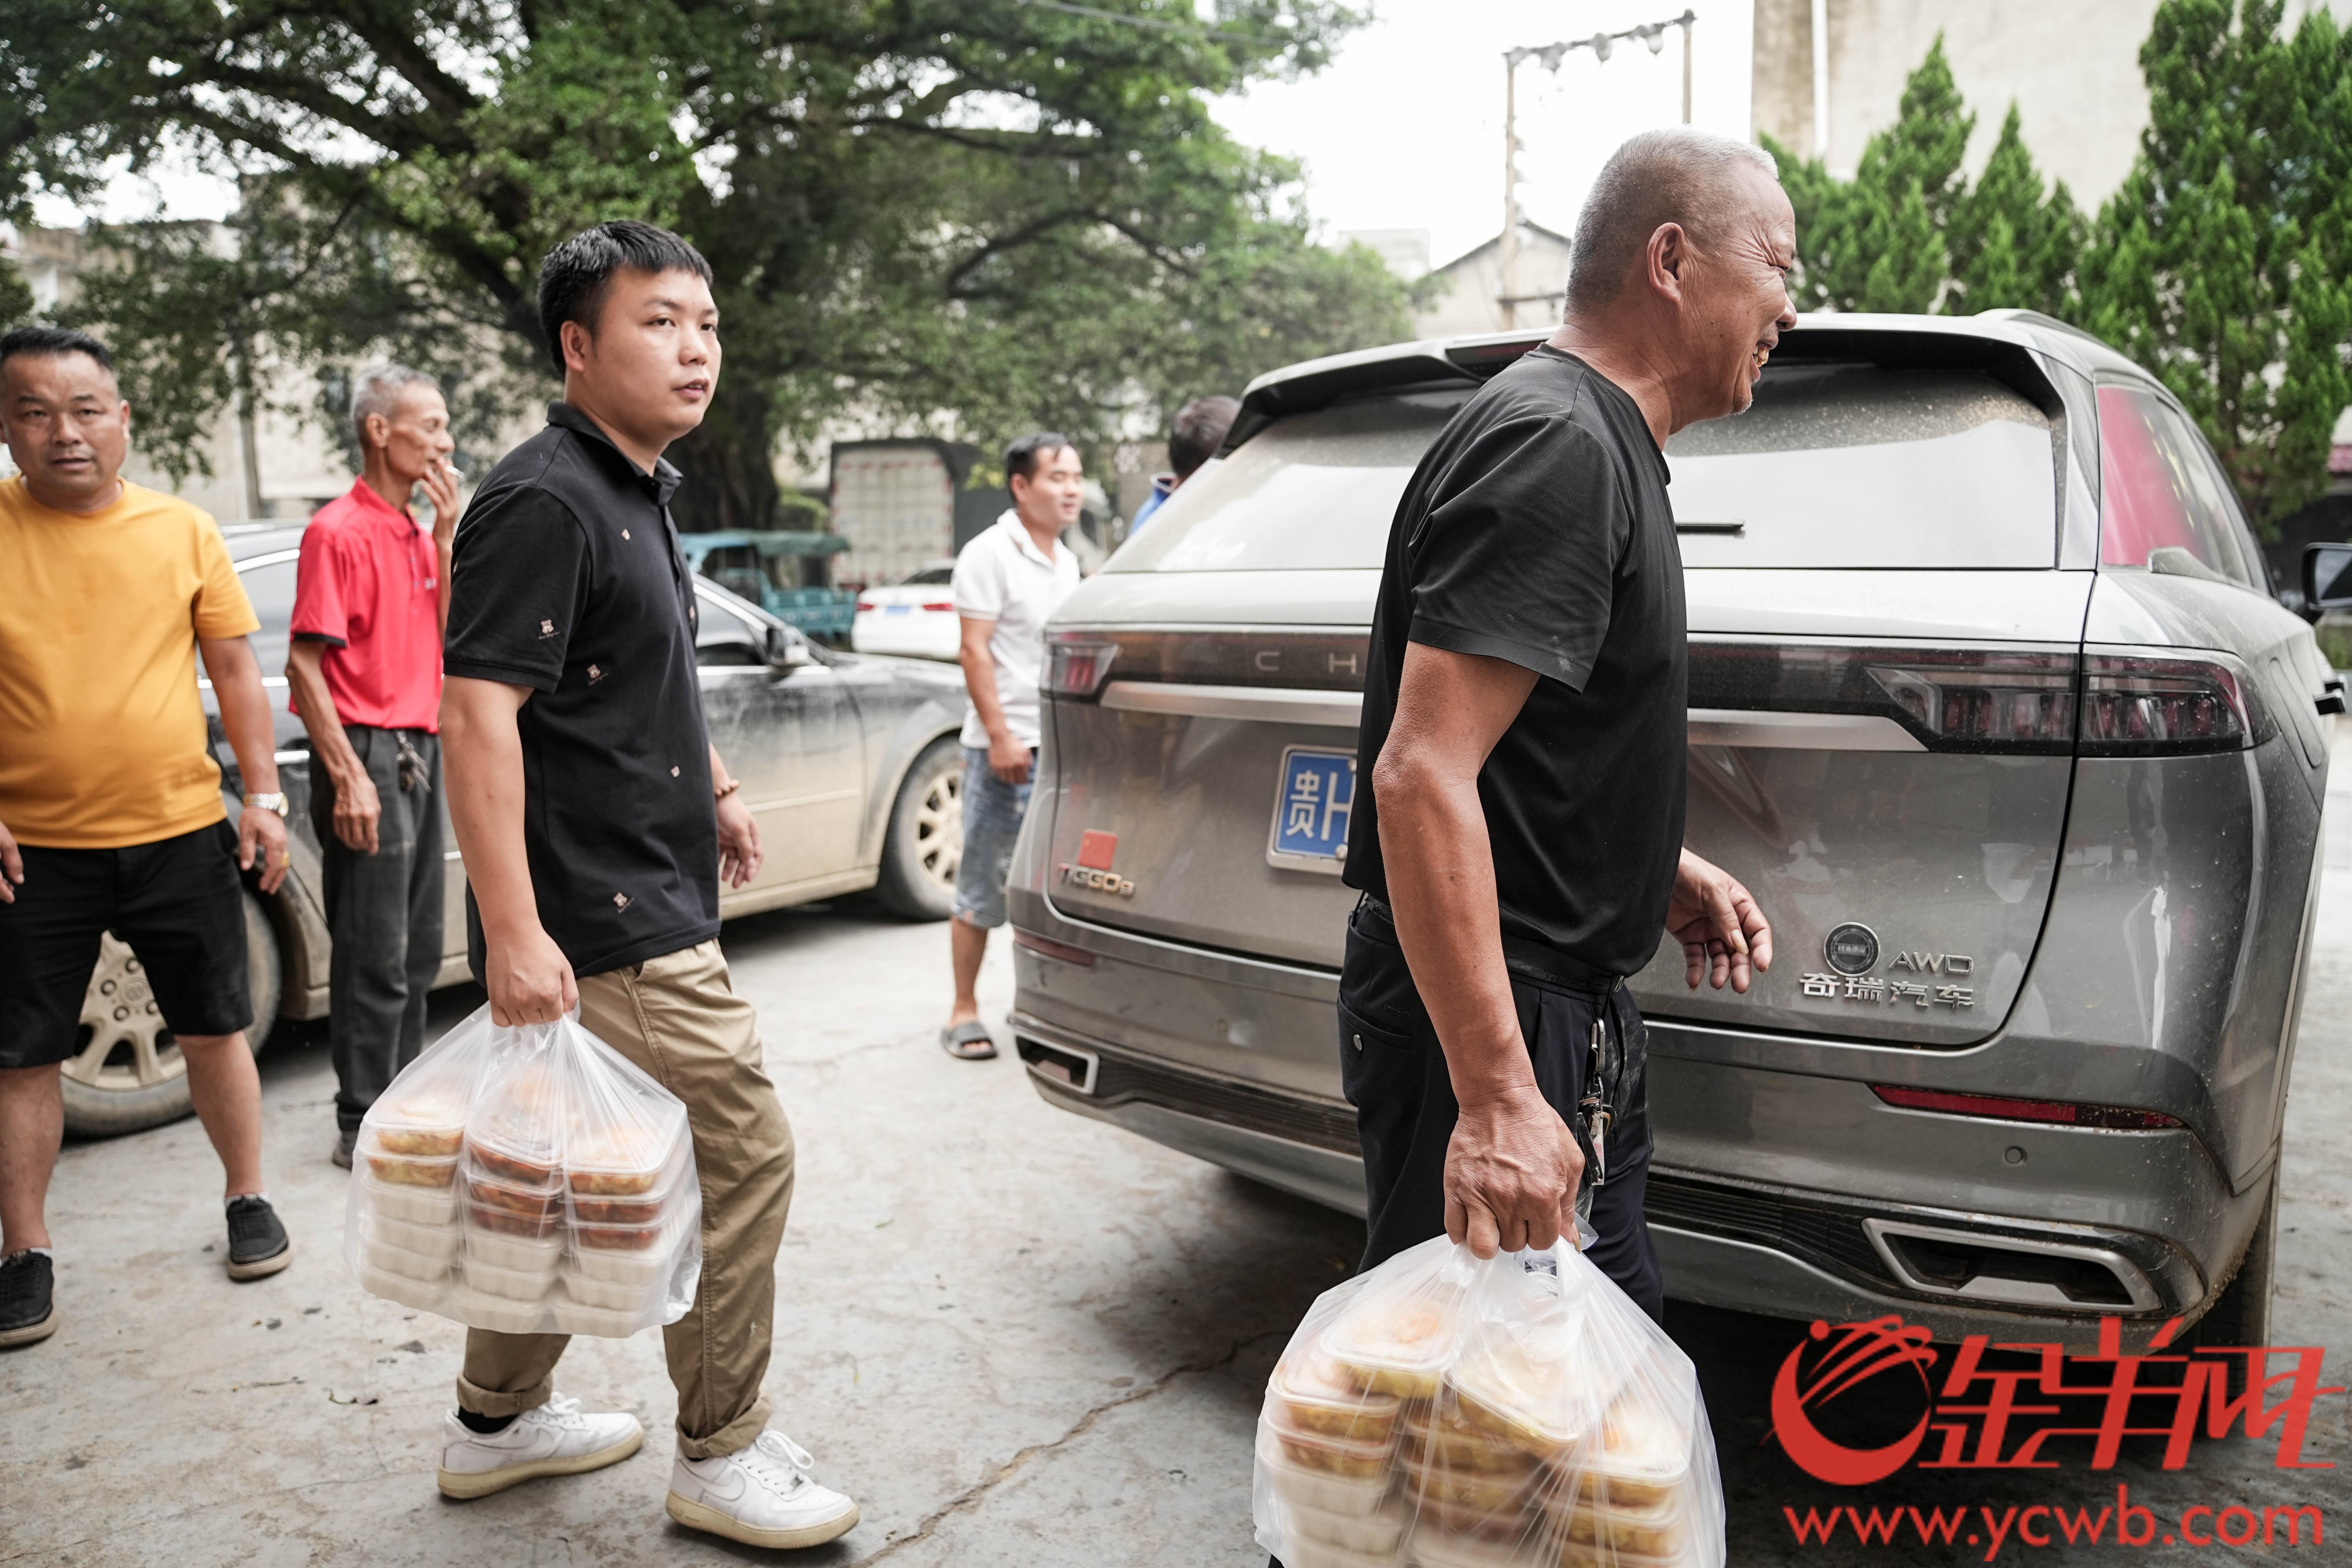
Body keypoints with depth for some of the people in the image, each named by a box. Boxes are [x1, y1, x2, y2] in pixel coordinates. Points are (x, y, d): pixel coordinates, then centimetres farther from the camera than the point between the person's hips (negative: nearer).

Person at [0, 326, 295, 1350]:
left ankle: (248, 1201, 28)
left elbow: (236, 667, 7)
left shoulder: (182, 530, 2)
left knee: (213, 1030, 11)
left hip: (181, 833, 1)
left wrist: (263, 795, 1)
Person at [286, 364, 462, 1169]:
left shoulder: (417, 534, 15)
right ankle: (362, 1127, 9)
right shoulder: (341, 530, -11)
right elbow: (304, 665, -15)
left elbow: (449, 638, 7)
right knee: (375, 958, -2)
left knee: (418, 950, 15)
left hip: (421, 748, 9)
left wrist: (446, 537, 1)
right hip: (368, 749, -9)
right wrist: (348, 778, -19)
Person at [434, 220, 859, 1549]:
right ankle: (725, 1455, 13)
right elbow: (477, 709, -23)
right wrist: (513, 930, -28)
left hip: (638, 902, 10)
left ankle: (499, 1421, 34)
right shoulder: (546, 502, -16)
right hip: (605, 923, -10)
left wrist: (713, 789, 30)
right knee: (742, 1154, -3)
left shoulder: (637, 495, 15)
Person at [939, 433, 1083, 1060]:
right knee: (983, 882, 0)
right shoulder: (990, 555, -7)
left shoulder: (1066, 560, 16)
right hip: (1005, 748, -7)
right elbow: (974, 650, -13)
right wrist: (1000, 735, -19)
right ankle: (964, 1013, 9)